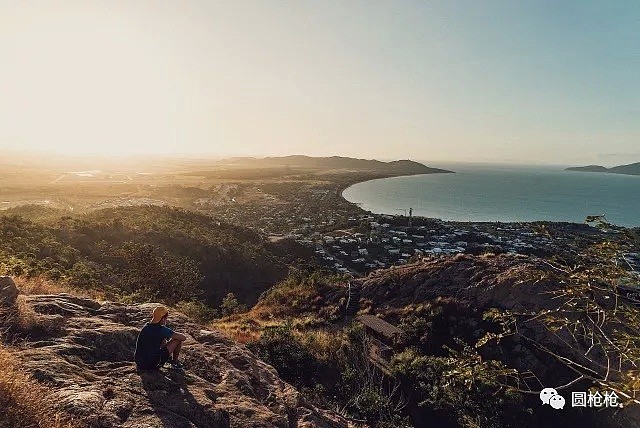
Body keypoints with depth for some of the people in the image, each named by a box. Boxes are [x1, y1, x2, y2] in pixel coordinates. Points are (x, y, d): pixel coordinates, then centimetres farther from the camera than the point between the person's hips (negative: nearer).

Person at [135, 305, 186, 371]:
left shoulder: (146, 326, 4)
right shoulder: (162, 330, -17)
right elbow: (183, 337, -12)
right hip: (153, 365, -8)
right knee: (178, 340, -3)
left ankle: (169, 358, 32)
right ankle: (174, 362, 16)